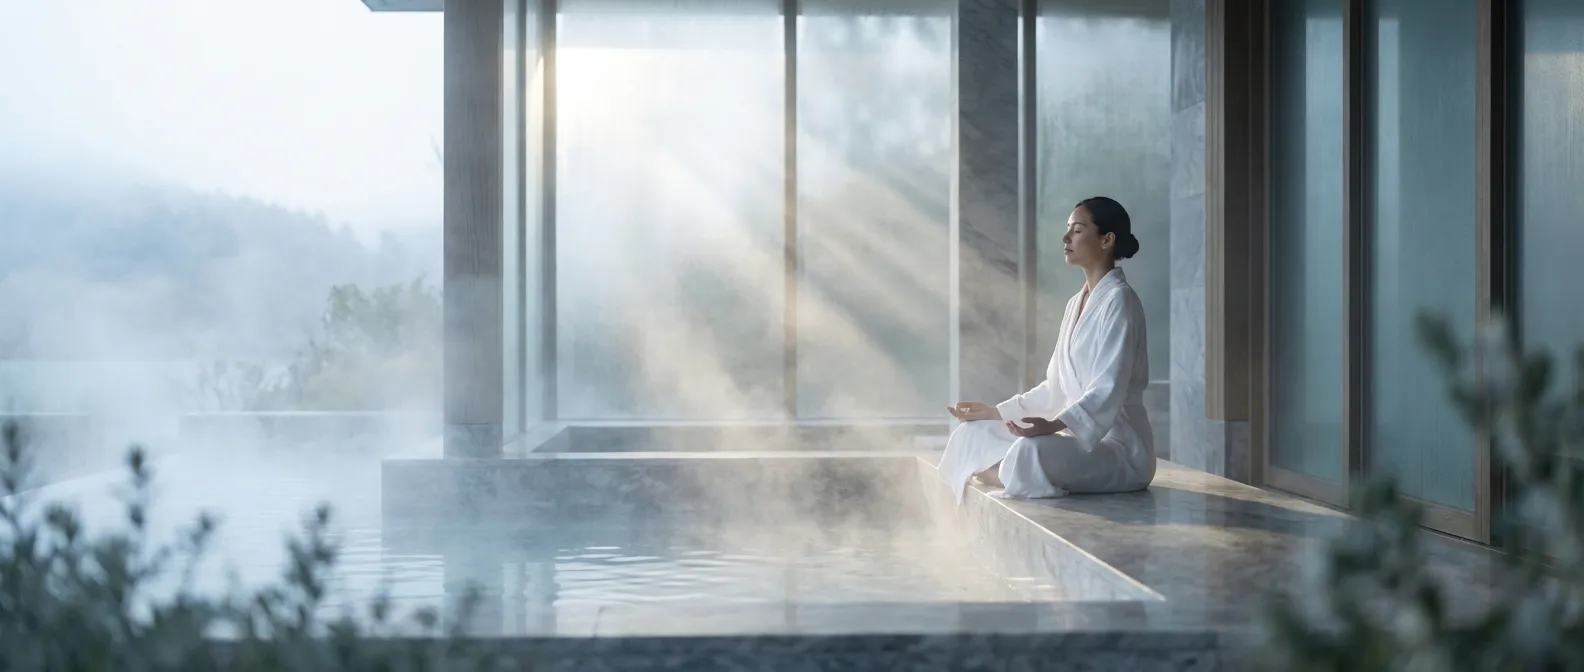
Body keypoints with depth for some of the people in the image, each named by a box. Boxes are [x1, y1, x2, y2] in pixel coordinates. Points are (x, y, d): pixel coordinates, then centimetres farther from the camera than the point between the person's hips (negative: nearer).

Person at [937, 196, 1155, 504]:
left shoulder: (1119, 300, -11)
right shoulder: (1076, 303, 17)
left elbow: (1108, 391, -23)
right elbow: (1056, 388, 19)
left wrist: (1054, 425, -37)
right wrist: (994, 412, 14)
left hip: (1118, 446, -9)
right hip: (1078, 437, 9)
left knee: (1029, 452, -37)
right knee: (971, 436, 1)